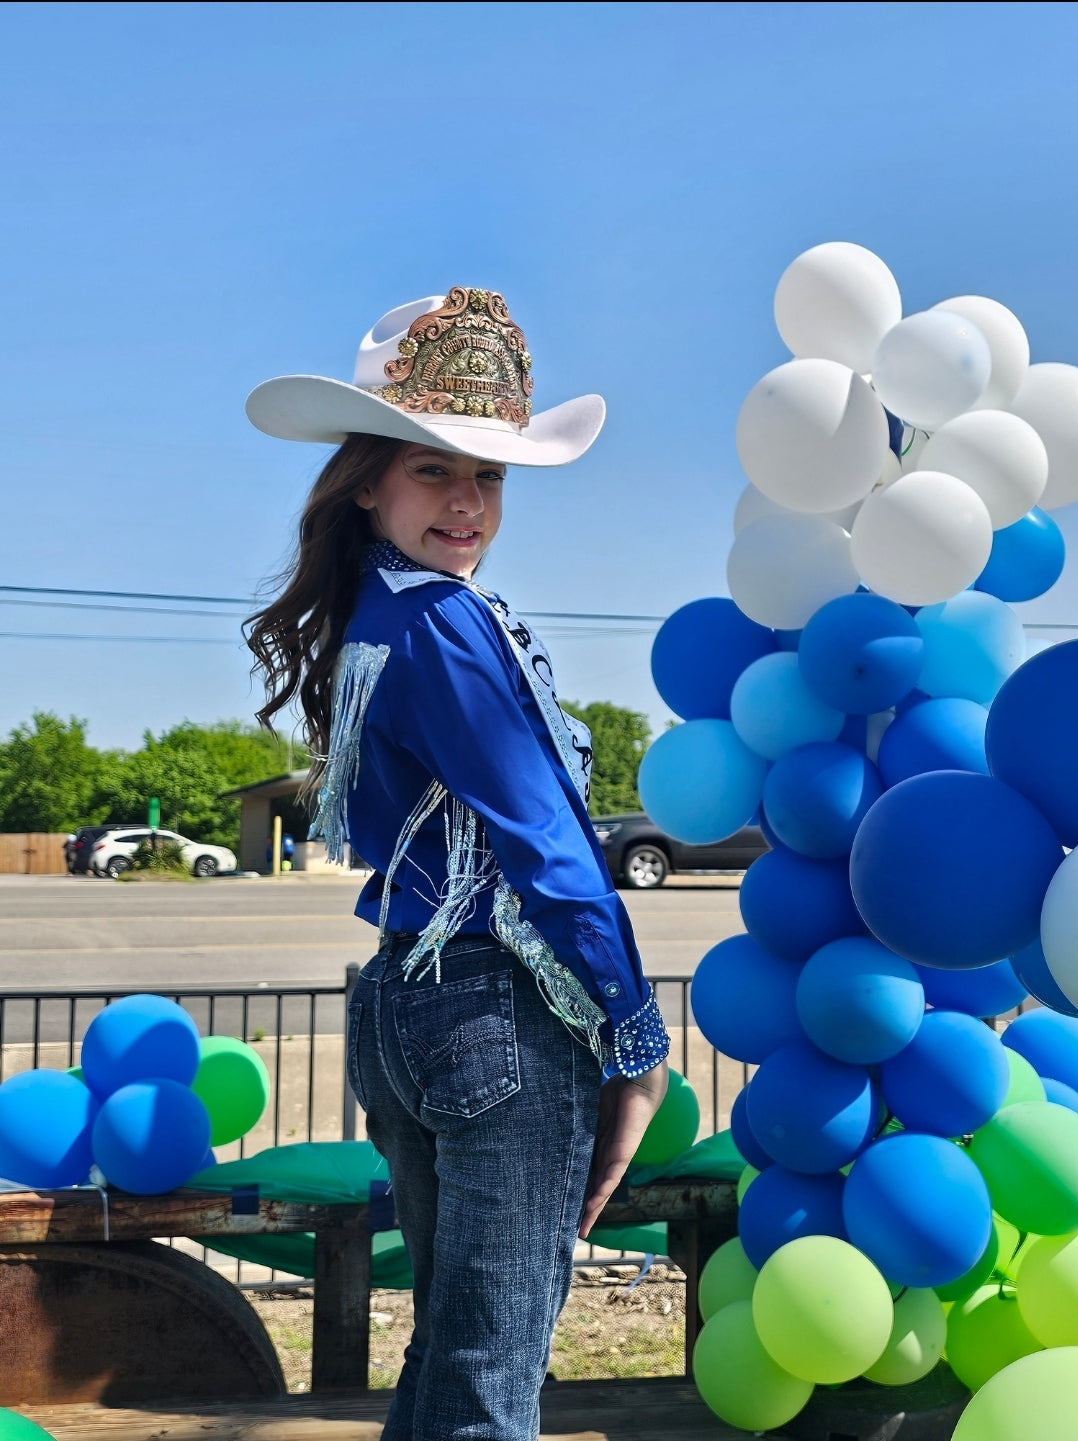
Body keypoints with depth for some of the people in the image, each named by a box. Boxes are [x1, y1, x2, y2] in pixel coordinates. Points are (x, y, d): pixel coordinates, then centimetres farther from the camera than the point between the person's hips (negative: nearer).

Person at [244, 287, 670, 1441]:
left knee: (449, 1340, 19)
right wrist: (634, 1040, -7)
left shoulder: (365, 625, 13)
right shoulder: (444, 622, -15)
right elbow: (549, 848, -15)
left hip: (398, 999, 9)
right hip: (504, 1013, -9)